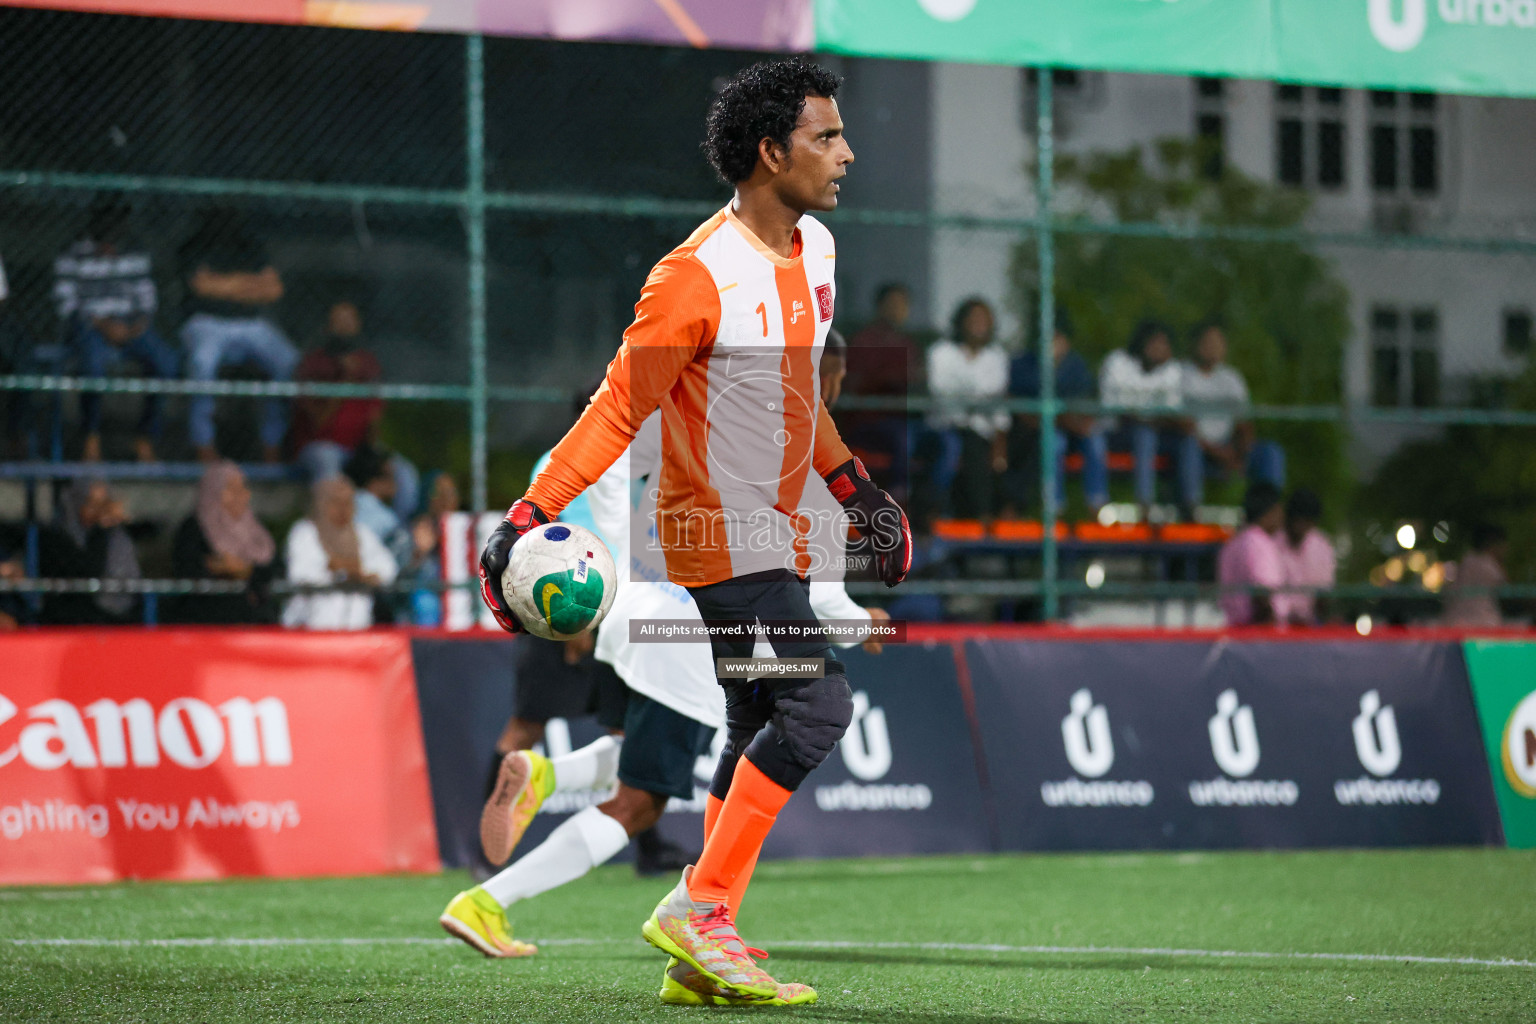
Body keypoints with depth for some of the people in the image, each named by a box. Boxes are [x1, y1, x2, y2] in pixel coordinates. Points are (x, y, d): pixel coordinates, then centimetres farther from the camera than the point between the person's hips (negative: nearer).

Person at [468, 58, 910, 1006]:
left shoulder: (815, 250, 8)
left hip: (775, 531, 9)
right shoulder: (697, 276, -19)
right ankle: (698, 906, -13)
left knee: (760, 733, 8)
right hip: (720, 531, -9)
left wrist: (857, 490, 27)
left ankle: (703, 949, 12)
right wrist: (527, 517, -19)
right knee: (817, 705, -18)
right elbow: (618, 410, -15)